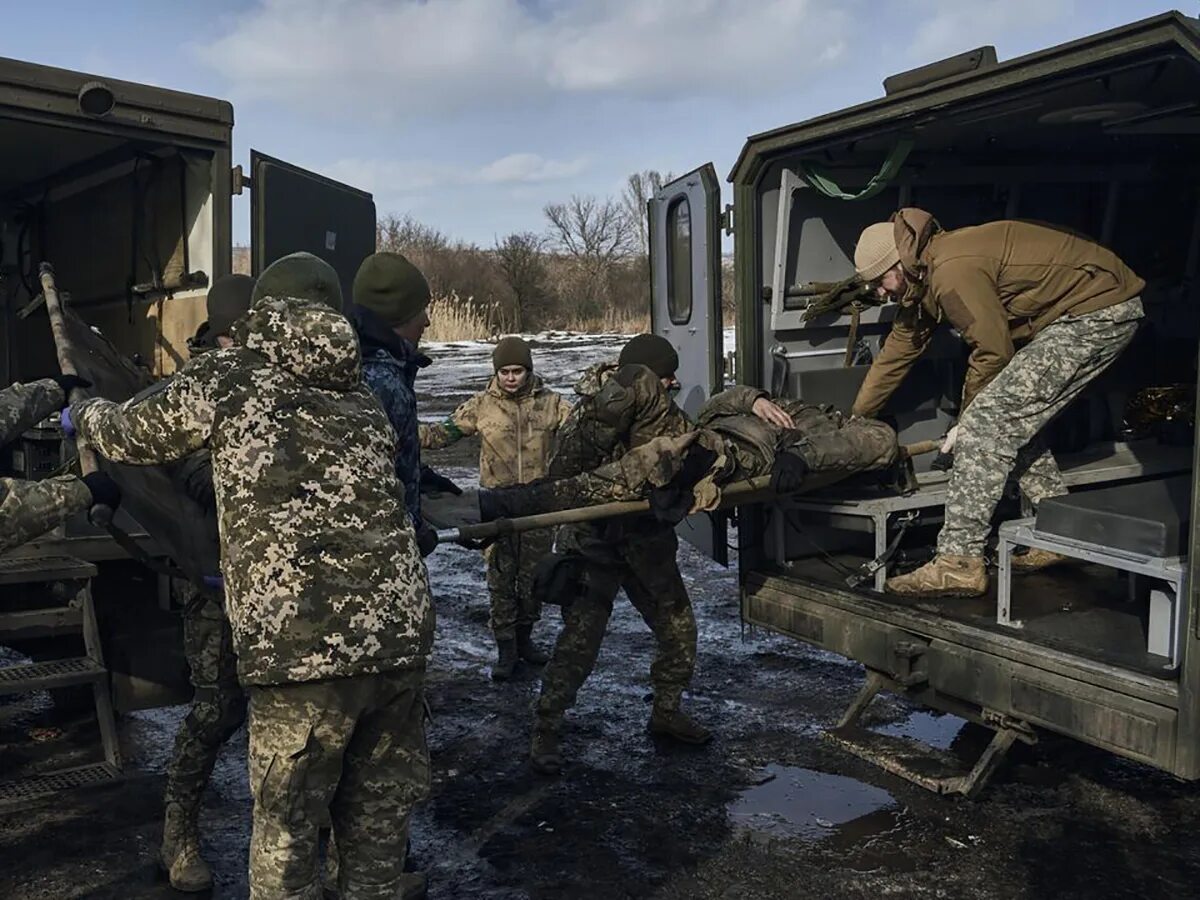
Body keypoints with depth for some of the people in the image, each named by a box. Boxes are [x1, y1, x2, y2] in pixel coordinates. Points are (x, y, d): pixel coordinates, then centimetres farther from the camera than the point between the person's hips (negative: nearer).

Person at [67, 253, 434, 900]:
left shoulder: (228, 375, 6)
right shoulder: (362, 397, 19)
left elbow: (135, 434, 20)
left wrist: (84, 415, 44)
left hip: (300, 647, -4)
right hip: (400, 632, 5)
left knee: (285, 825, 11)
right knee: (380, 816, 19)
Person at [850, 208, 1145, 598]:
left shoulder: (952, 271, -21)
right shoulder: (926, 275, 11)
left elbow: (993, 351, -16)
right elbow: (898, 351, 20)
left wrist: (965, 422, -2)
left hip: (1099, 311, -11)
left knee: (991, 418, -15)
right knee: (1013, 416, 15)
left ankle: (959, 562, -17)